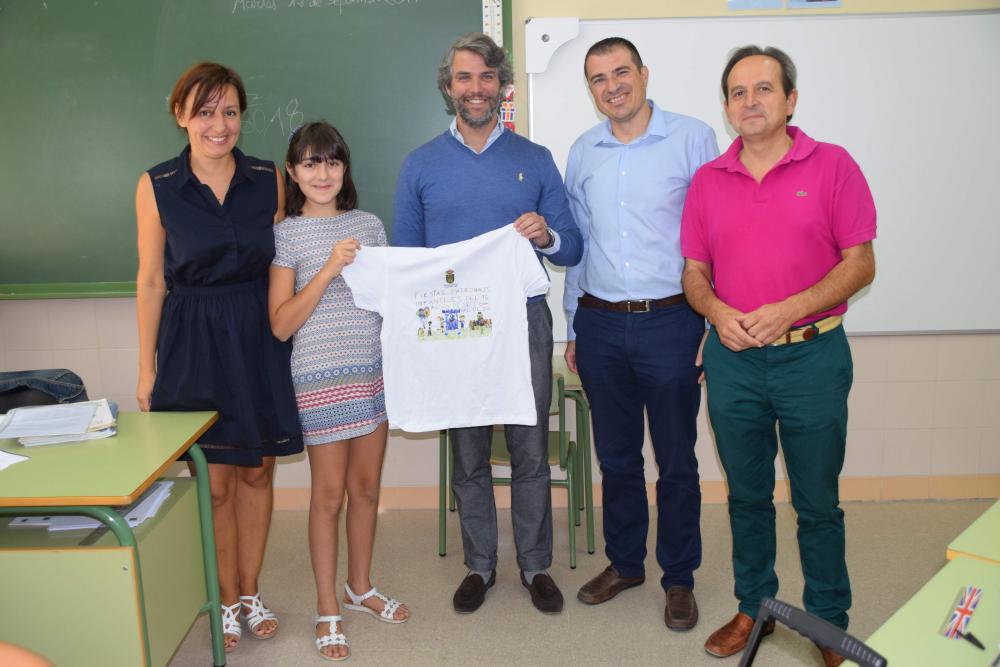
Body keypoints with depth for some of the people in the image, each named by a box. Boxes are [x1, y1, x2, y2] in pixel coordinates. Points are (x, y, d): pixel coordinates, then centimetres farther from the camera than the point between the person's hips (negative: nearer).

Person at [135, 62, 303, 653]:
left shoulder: (269, 179, 0)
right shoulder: (156, 186, -3)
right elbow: (151, 281, 0)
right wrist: (147, 368, 1)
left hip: (260, 337, 2)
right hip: (194, 342, -1)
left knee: (257, 472, 10)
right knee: (214, 480, 4)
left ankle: (251, 593, 28)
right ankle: (228, 603, 24)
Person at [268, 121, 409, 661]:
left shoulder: (369, 225, 9)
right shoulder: (286, 234, -3)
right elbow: (281, 324, -9)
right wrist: (328, 270, -17)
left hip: (375, 369, 4)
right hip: (321, 377, -4)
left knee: (366, 485, 13)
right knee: (329, 493, 4)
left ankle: (360, 587, 33)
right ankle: (327, 609, 20)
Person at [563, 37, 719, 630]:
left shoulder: (692, 138, -3)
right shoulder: (583, 153, 9)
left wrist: (712, 321, -6)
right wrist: (574, 328, 14)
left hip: (670, 321, -3)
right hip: (600, 325, 4)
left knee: (676, 459, 7)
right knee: (616, 455, 15)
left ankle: (680, 578, 25)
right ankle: (625, 563, 33)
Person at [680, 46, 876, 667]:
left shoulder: (833, 166, -3)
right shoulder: (708, 180, 6)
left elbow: (861, 263, -6)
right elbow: (694, 271, 9)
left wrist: (788, 309, -18)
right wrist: (717, 311, -12)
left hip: (812, 356, -3)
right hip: (733, 359, 3)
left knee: (817, 502, 8)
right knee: (747, 495, 15)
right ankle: (753, 606, 33)